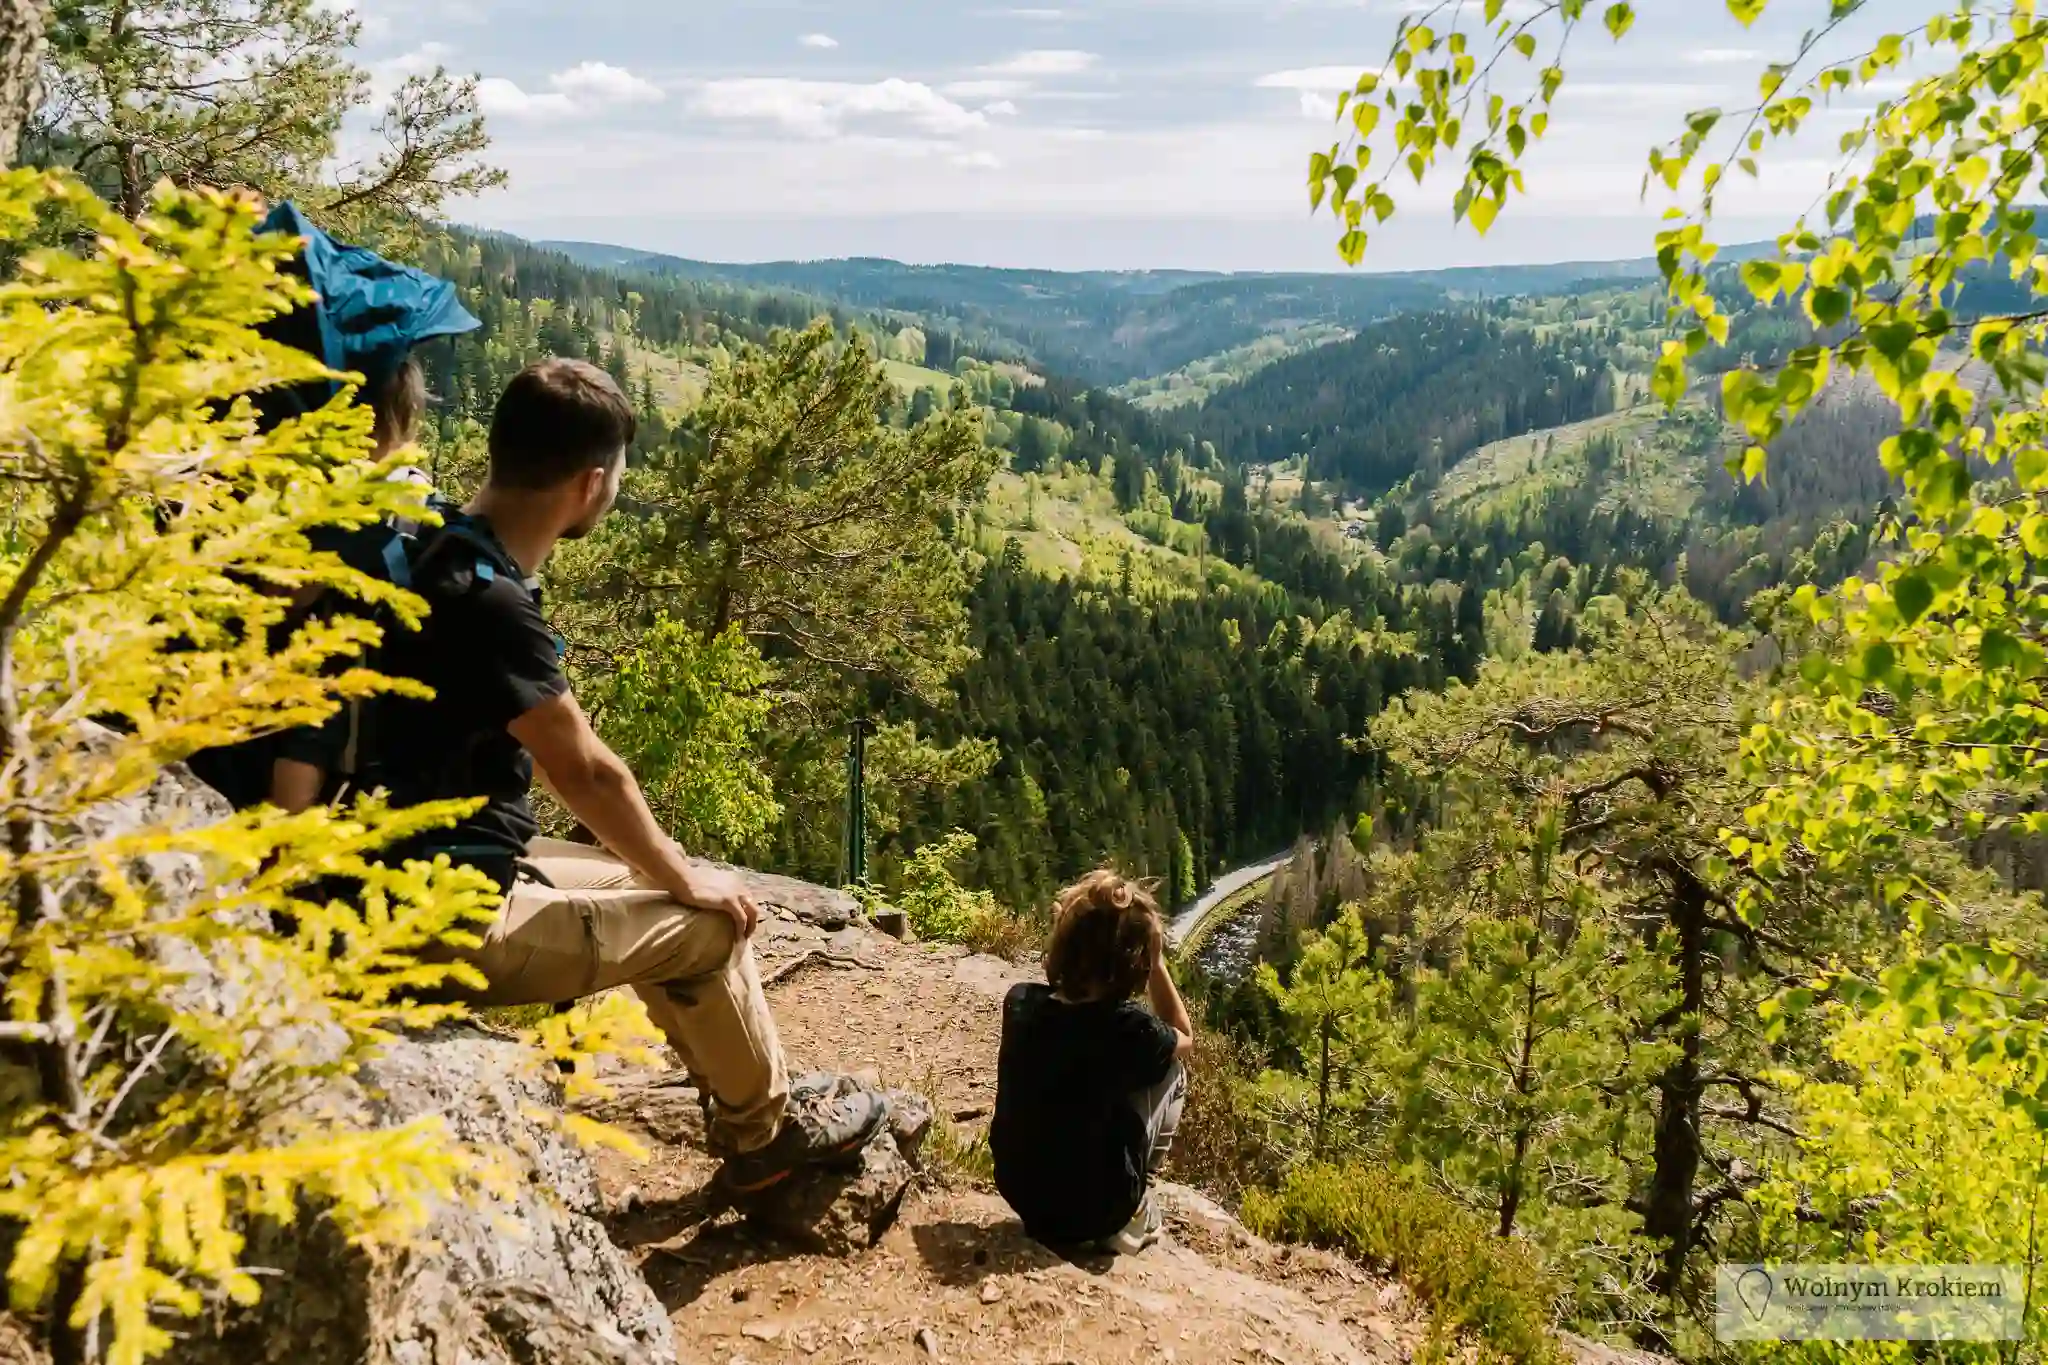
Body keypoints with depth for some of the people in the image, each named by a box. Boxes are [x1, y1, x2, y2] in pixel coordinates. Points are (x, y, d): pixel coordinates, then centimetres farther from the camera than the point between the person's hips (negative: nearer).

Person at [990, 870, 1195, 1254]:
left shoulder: (1019, 1001, -11)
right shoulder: (1129, 1028, -23)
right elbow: (1185, 1039, 2)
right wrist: (1157, 962, -4)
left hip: (1019, 1192, 5)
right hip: (1093, 1212, -4)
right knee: (1170, 1067, 9)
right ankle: (1131, 1218, 14)